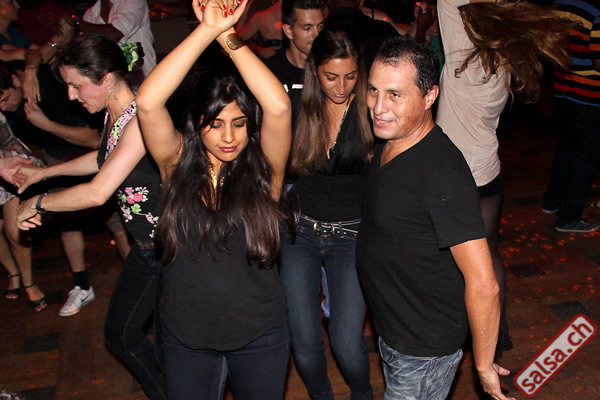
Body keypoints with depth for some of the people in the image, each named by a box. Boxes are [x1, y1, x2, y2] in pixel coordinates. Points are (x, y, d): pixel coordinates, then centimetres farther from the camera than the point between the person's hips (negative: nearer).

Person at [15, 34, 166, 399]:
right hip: (147, 246, 10)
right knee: (120, 333, 21)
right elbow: (104, 158, 24)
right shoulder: (113, 114, 2)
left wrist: (38, 202, -15)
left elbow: (97, 194, -31)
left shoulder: (139, 121, -27)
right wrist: (43, 172, 26)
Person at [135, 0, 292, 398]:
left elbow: (278, 107, -30)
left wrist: (229, 35, -27)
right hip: (186, 335, 1)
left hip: (259, 335, 0)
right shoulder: (179, 163, -9)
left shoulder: (263, 169, -12)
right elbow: (147, 101, -26)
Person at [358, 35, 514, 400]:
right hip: (392, 329, 9)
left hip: (424, 348, -9)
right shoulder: (389, 144, -3)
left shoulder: (442, 173, -32)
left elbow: (483, 285, -29)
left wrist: (484, 366, -19)